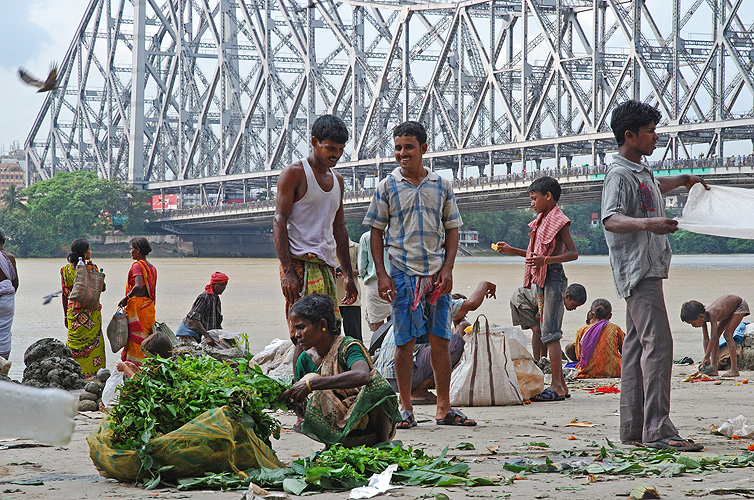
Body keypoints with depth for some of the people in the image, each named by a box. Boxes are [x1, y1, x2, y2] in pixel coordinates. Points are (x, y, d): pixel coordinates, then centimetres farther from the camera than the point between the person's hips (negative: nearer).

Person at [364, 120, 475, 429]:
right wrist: (381, 274, -5)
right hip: (403, 273, -2)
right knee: (406, 342, -2)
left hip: (436, 274, 2)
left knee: (440, 340, 3)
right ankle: (405, 409, 6)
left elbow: (452, 230, 12)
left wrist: (447, 269, -1)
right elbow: (376, 232, 4)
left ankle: (444, 408, 9)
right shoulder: (387, 187, 4)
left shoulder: (441, 186, 9)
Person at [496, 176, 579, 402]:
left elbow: (573, 253, -15)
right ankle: (561, 384, 12)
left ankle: (557, 386, -13)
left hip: (554, 278, -10)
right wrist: (512, 250, 19)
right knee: (549, 333, 9)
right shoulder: (543, 221, 18)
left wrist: (545, 260, -27)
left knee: (550, 333, -12)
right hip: (542, 280, 10)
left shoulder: (559, 221, -9)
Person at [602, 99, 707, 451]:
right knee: (657, 345, -17)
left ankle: (633, 429, 10)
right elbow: (610, 219, -28)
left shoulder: (640, 172, 18)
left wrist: (685, 180, 59)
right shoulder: (619, 175, -14)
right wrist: (646, 223, -45)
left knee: (637, 347, 8)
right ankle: (657, 430, -22)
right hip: (638, 271, -11)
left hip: (646, 269, 11)